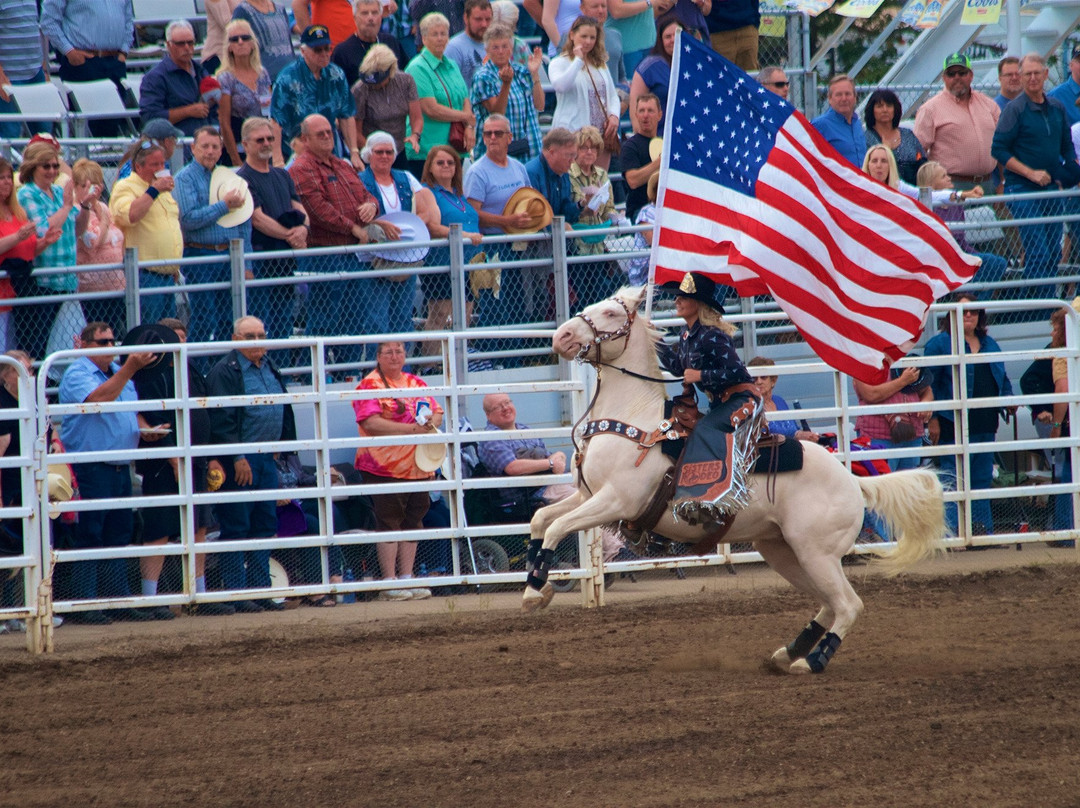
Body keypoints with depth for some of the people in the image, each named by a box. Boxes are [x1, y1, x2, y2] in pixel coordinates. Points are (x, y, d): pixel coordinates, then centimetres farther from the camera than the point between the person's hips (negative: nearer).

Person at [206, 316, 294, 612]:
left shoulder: (270, 368, 15)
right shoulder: (225, 371, -10)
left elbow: (284, 412, 24)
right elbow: (222, 419, -16)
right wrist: (237, 458, -20)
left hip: (266, 458, 8)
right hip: (239, 461, -8)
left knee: (265, 524, 11)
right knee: (236, 527, -5)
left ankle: (260, 590, 17)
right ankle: (237, 596, -4)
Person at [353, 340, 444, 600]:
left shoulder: (416, 384, 17)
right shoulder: (369, 386, -4)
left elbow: (438, 412, 18)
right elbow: (371, 423, -16)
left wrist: (431, 422, -7)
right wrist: (411, 429, -19)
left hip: (418, 466, 6)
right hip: (384, 468, -6)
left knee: (413, 520, 8)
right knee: (389, 522, -5)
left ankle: (406, 577, 14)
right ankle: (389, 582, -2)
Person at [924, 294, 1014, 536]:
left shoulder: (988, 343, 16)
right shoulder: (939, 344, -4)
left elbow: (1002, 377, 25)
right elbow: (928, 384, -7)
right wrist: (932, 419, -13)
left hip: (986, 425, 7)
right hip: (955, 427, -7)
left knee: (982, 480, 11)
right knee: (953, 481, -6)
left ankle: (983, 532, 16)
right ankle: (951, 534, -6)